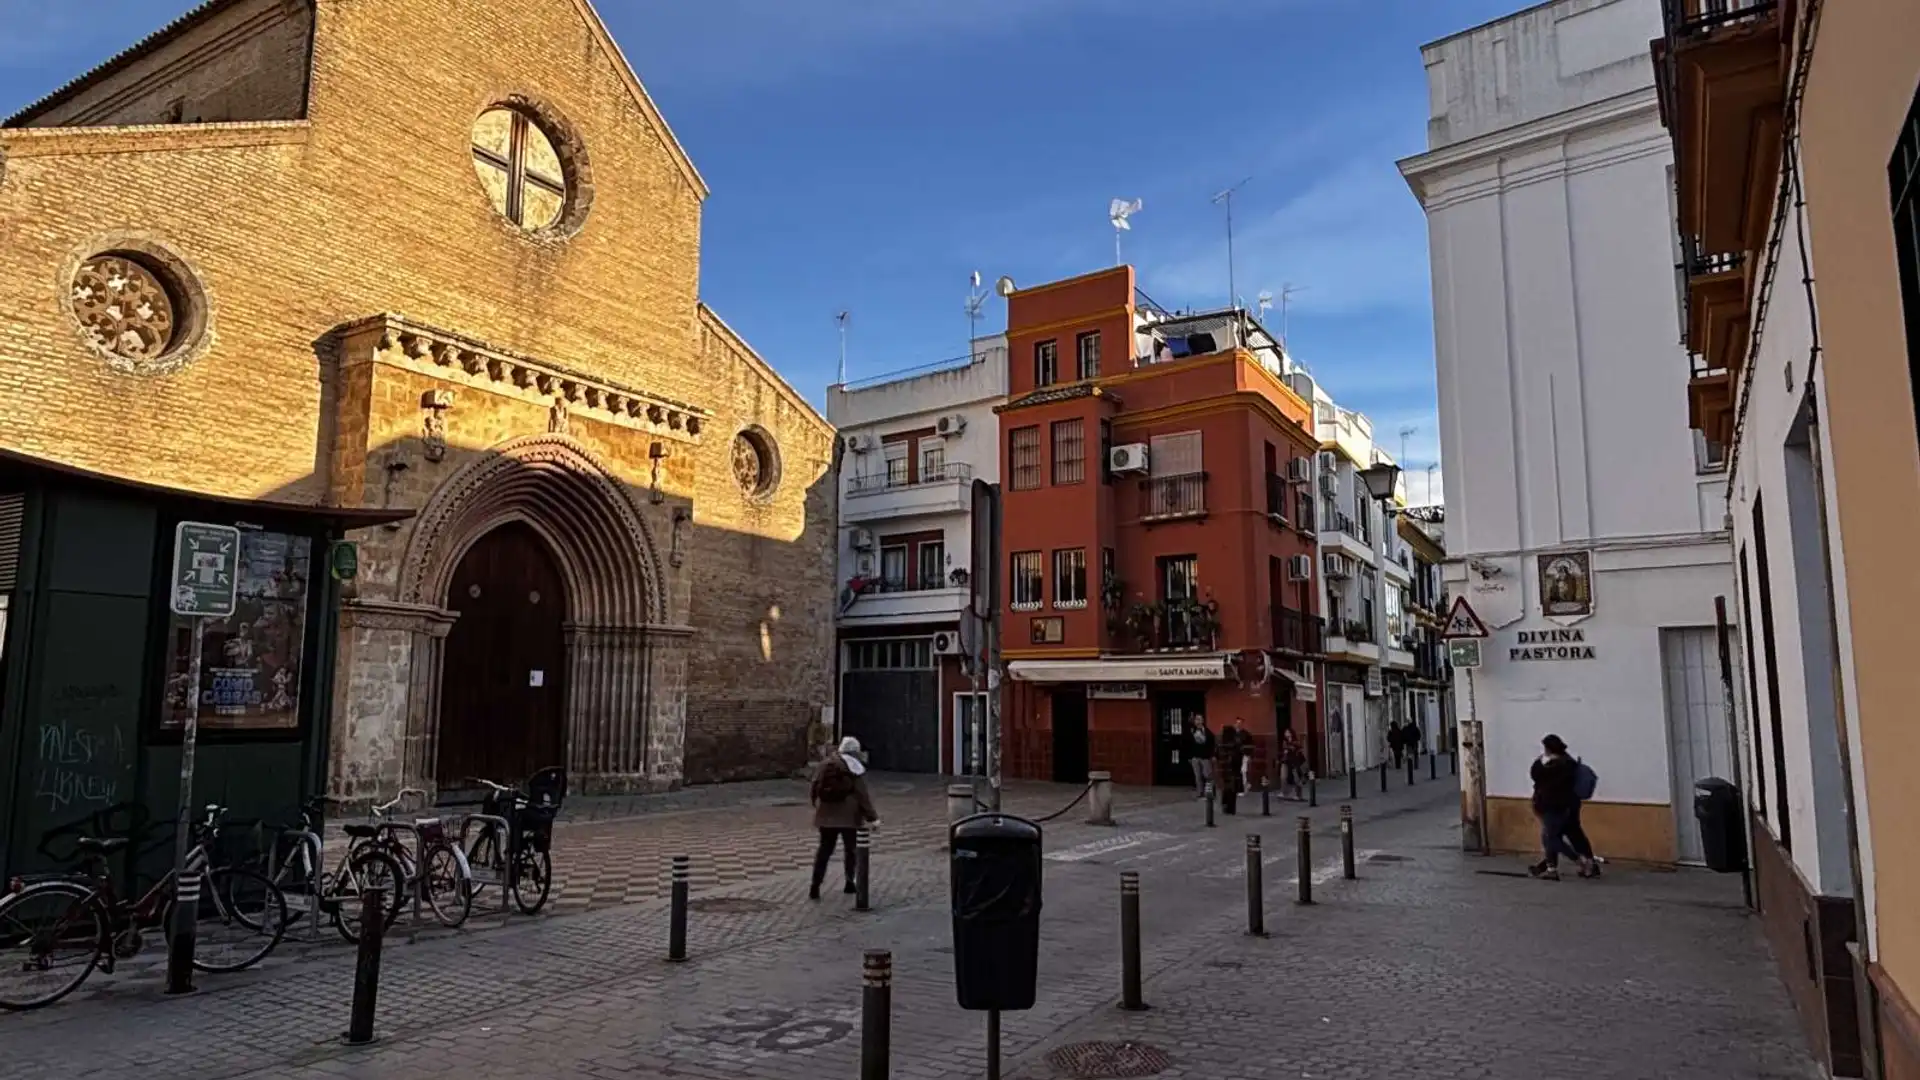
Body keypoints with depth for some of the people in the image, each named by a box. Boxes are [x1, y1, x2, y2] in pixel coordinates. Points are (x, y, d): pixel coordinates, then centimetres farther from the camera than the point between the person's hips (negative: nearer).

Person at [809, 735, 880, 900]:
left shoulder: (826, 764, 3)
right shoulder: (856, 768, -8)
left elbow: (815, 786, 4)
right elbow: (862, 795, -11)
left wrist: (817, 806, 18)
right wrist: (871, 817, -9)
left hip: (827, 814, 3)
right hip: (849, 815, -3)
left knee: (824, 849, 9)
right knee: (851, 849, 14)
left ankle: (815, 887, 1)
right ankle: (849, 883, 19)